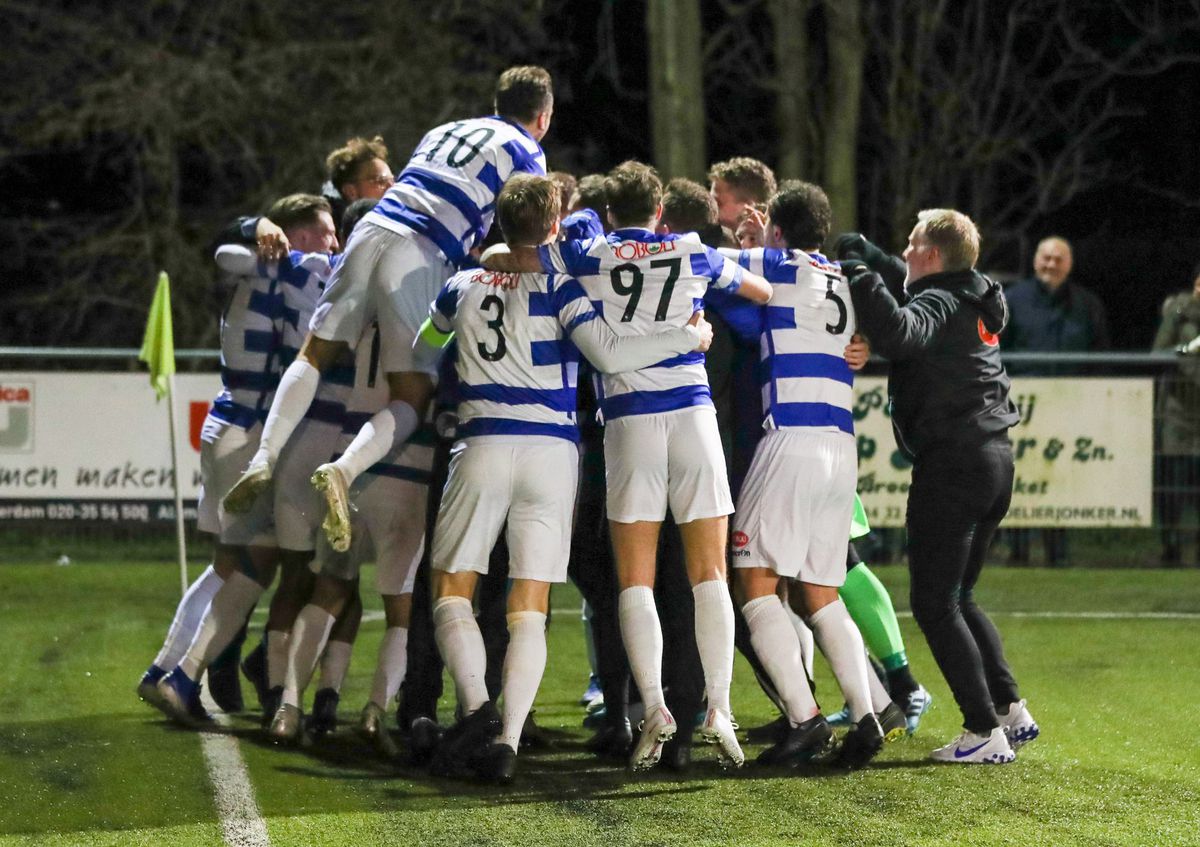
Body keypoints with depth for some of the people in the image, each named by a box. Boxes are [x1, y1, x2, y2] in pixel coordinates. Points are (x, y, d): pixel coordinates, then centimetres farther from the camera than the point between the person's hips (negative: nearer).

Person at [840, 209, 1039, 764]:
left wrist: (861, 277, -24)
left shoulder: (939, 304, -11)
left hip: (952, 463, -9)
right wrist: (876, 262, 29)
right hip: (994, 456, 9)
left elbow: (898, 332, -34)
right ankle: (1011, 711, 14)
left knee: (934, 603, -5)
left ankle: (985, 732, -10)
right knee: (957, 598, 20)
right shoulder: (975, 303, 16)